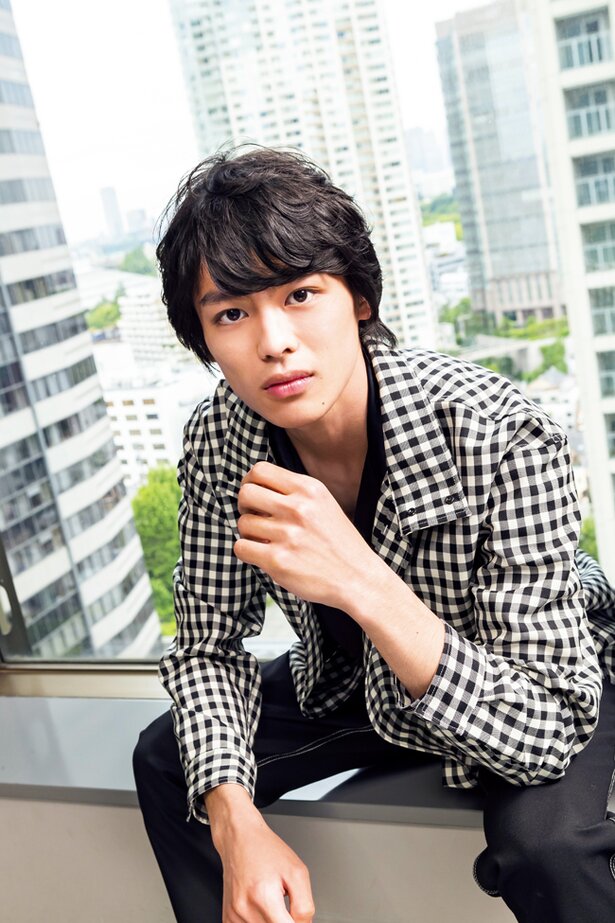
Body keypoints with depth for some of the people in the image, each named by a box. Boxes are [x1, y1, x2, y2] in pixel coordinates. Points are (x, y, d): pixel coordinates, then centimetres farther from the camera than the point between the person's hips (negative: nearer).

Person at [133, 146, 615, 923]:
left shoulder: (501, 440, -35)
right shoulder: (219, 441, -20)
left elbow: (549, 734, -34)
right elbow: (209, 646, -9)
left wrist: (363, 583, -47)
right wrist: (235, 823, -26)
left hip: (551, 679, -4)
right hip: (355, 681, 4)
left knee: (547, 841, -31)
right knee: (167, 761, -4)